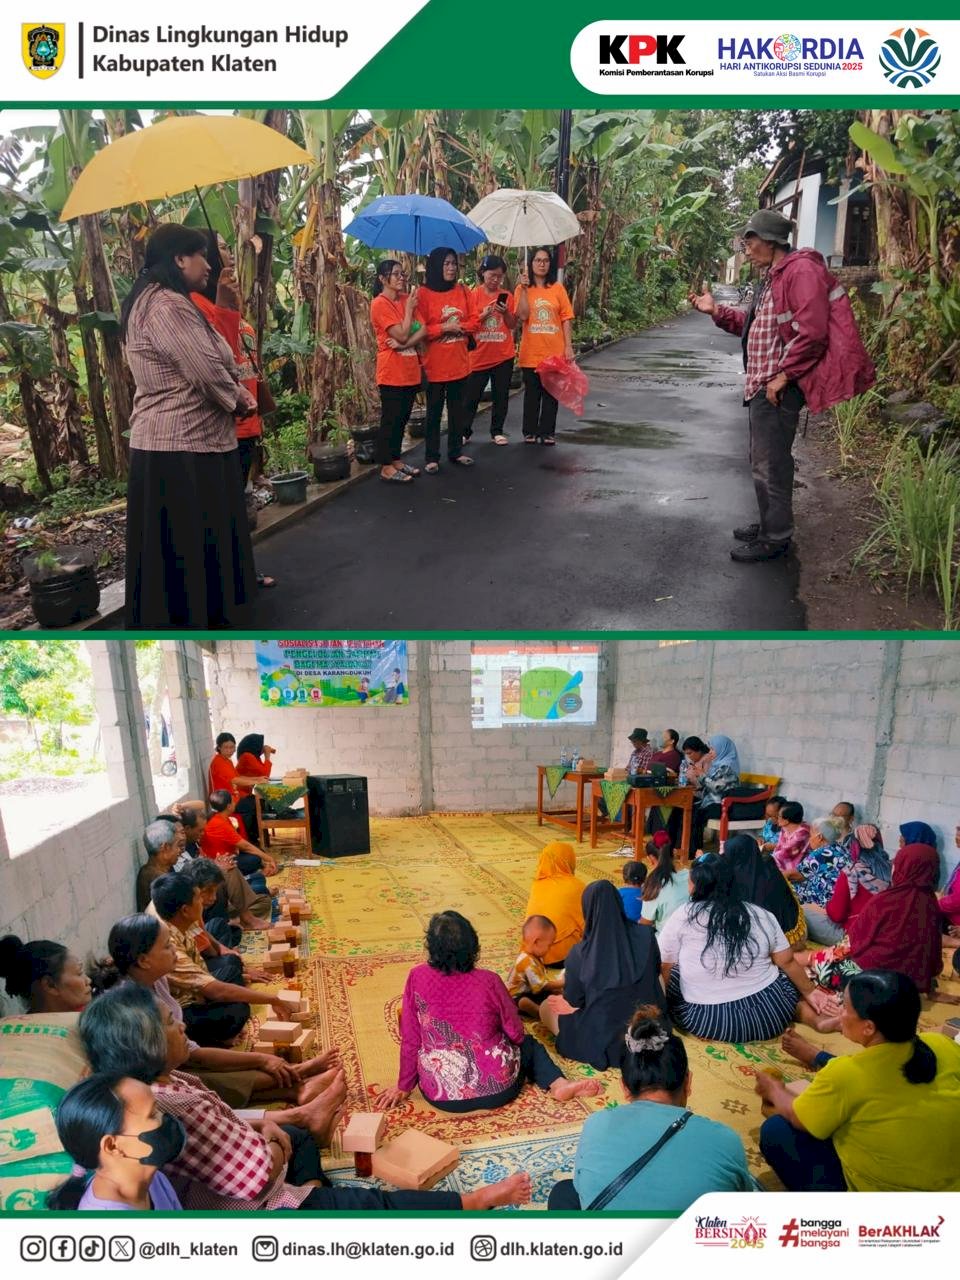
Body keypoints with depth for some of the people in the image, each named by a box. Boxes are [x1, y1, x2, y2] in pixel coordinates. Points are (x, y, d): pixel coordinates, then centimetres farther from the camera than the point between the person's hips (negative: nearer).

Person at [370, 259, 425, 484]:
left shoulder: (407, 299, 10)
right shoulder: (380, 304, -11)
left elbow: (423, 330, 0)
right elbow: (401, 334, -18)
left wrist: (405, 343, -15)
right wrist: (409, 308, -10)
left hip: (410, 370, 7)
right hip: (392, 372, -7)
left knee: (402, 418, 13)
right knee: (390, 419, -1)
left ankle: (397, 459, 24)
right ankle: (386, 467, 6)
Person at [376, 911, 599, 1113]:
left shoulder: (417, 978, -12)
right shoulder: (488, 981, -14)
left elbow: (410, 1039, -3)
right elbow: (516, 1034, -1)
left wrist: (404, 1087, 11)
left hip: (440, 1095, 2)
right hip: (496, 1089, -2)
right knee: (528, 1045, 28)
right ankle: (558, 1084, 5)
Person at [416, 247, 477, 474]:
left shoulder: (463, 291, 6)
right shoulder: (424, 294, -7)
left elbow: (474, 321, 6)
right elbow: (419, 329, -11)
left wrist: (459, 327, -13)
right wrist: (444, 328, -19)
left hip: (459, 363, 4)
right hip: (435, 364, -4)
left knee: (459, 410, 12)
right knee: (434, 412, 4)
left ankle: (456, 451, 25)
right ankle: (432, 458, 11)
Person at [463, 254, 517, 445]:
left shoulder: (506, 296, 5)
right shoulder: (474, 295, -2)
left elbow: (513, 325, 6)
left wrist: (505, 313, -12)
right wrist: (484, 314, -18)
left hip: (503, 355, 2)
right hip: (479, 355, -2)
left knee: (501, 395, 7)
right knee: (472, 396, 3)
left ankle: (497, 431, 18)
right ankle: (465, 431, 14)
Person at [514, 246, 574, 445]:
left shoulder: (558, 288, 4)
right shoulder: (522, 289, 2)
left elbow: (566, 319, 2)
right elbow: (523, 315, -13)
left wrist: (568, 346, -5)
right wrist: (524, 288, -15)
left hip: (555, 352, 1)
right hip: (531, 353, -1)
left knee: (551, 394, 5)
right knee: (532, 394, 6)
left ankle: (547, 432, 14)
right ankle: (530, 432, 15)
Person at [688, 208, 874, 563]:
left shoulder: (801, 270, -15)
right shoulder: (772, 277, 19)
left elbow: (811, 332, -22)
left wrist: (783, 375, -21)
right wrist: (716, 310, 14)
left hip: (778, 385, -11)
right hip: (762, 383, 11)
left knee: (771, 462, -6)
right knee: (764, 460, 17)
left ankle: (774, 537, 2)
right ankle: (770, 524, 28)